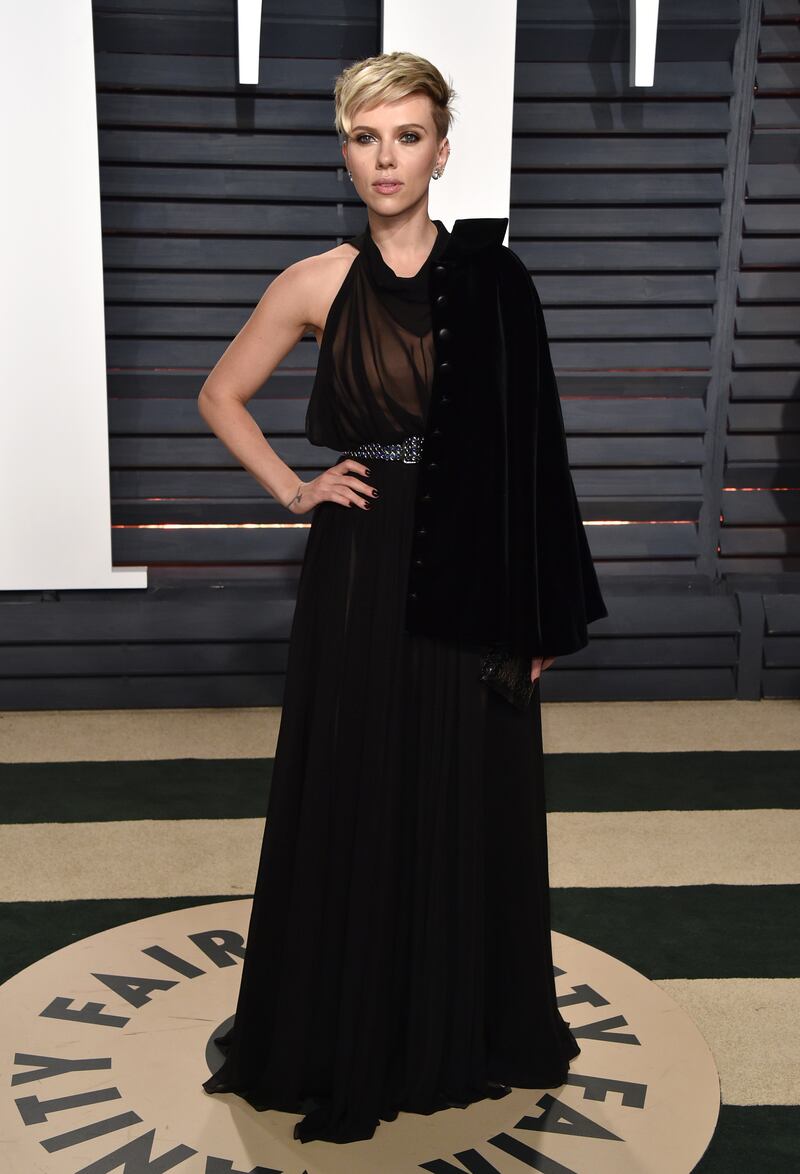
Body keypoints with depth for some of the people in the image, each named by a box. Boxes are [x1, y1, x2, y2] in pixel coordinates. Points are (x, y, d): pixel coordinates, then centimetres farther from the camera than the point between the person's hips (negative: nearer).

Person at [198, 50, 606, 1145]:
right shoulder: (317, 284, 0)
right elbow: (222, 396, 12)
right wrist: (293, 490, 1)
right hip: (362, 570, -1)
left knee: (473, 806, 10)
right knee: (355, 803, 6)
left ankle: (469, 1030, 30)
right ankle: (352, 1041, 25)